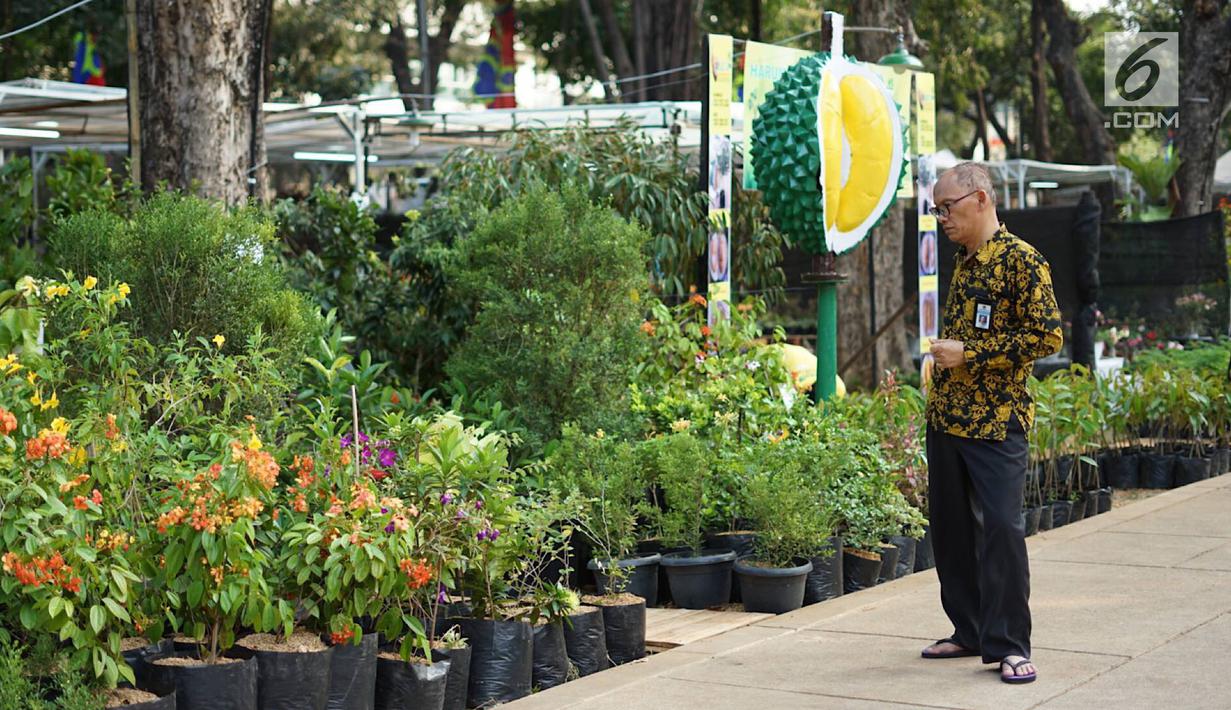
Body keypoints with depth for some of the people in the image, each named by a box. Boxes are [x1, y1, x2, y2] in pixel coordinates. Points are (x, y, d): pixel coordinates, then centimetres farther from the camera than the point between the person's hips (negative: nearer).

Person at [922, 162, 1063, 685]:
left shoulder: (1021, 260, -10)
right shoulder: (962, 263, 14)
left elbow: (1048, 335, -17)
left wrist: (970, 354, -17)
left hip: (996, 422, -8)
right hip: (946, 418, 8)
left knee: (1002, 526, -10)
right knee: (950, 527, 11)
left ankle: (1008, 646, -3)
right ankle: (969, 632, 22)